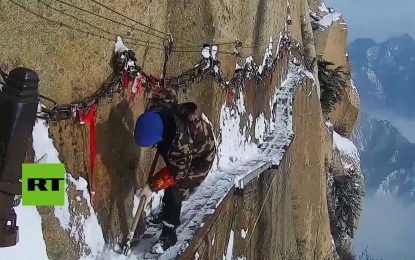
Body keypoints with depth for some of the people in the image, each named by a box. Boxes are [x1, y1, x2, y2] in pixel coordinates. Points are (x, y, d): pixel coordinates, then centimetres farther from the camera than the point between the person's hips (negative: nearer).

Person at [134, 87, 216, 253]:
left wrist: (152, 186, -19)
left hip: (199, 156, -8)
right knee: (171, 187, 20)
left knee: (174, 193, -9)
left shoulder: (180, 145, -46)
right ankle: (172, 218, 42)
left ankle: (169, 235, 6)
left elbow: (176, 172, -28)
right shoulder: (153, 109, -30)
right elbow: (169, 93, -7)